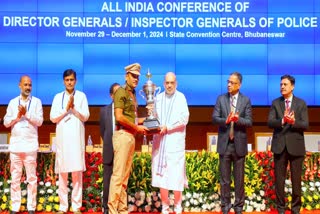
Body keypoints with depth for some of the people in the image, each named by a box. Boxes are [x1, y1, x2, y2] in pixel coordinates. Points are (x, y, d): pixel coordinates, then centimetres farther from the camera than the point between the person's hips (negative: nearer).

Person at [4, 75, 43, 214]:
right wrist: (17, 116, -8)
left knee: (31, 177, -1)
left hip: (30, 144, -2)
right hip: (15, 144, 2)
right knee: (15, 177, 4)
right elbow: (6, 122, 8)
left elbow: (40, 121, -3)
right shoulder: (13, 102, 11)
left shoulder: (36, 101, 6)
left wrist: (26, 114, -14)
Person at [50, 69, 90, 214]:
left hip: (76, 138, -1)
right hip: (62, 137, 1)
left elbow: (85, 117, 1)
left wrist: (73, 107, -11)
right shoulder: (58, 97, 10)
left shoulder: (81, 96, 7)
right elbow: (53, 118, 3)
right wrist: (66, 109, -7)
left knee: (77, 171, -3)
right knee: (62, 172, 1)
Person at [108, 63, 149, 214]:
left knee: (125, 175, 10)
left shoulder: (132, 94, 18)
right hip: (122, 135, -9)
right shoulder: (121, 91, -7)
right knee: (118, 174, -8)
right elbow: (119, 117, -17)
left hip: (131, 136, 9)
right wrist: (137, 127, -10)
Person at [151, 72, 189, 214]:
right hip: (160, 141, 3)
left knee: (176, 174, -4)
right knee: (161, 173, 2)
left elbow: (184, 118, -7)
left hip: (175, 140, -3)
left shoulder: (181, 97, 1)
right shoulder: (158, 98, 11)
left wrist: (167, 127, -14)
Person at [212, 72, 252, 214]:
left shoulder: (246, 100, 1)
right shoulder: (221, 99, 4)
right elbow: (214, 118, -3)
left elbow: (249, 122, -5)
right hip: (224, 143, 1)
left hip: (239, 144, -1)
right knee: (224, 178, 7)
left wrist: (238, 119, -24)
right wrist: (225, 120, -22)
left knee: (239, 178, 6)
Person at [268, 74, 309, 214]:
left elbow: (305, 125, -7)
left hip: (295, 146, -1)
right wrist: (283, 120, -25)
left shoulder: (301, 103, 2)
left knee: (296, 179, 5)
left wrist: (293, 121, -26)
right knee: (279, 179, 6)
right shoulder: (275, 103, 5)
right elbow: (270, 122, -7)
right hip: (279, 146, 1)